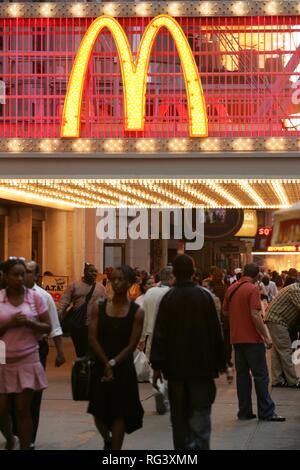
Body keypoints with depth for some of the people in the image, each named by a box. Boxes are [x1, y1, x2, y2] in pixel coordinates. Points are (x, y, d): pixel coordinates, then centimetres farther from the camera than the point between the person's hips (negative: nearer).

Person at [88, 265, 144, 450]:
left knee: (119, 413, 1)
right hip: (100, 366, 2)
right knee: (99, 412, 8)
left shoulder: (137, 312, -4)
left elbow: (132, 344, -8)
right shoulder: (99, 307, 2)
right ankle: (107, 441, 37)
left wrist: (113, 364, -14)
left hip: (123, 368, -2)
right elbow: (92, 338, -3)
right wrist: (106, 363, -12)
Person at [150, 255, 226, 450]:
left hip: (175, 366, 1)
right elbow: (216, 331, -1)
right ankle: (199, 446, -13)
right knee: (200, 412, 1)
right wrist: (220, 362, 7)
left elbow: (160, 334, -4)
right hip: (201, 365, -1)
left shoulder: (168, 298, -3)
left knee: (179, 414, 11)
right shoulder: (204, 296, -4)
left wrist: (157, 365, 0)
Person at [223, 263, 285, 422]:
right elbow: (255, 315, -19)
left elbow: (225, 311, 17)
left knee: (242, 374, 10)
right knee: (261, 376, 0)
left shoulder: (231, 289, 8)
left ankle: (244, 412, 11)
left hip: (236, 338, 7)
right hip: (252, 338, -7)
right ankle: (266, 412, 2)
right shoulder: (253, 289, -13)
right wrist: (266, 336, -14)